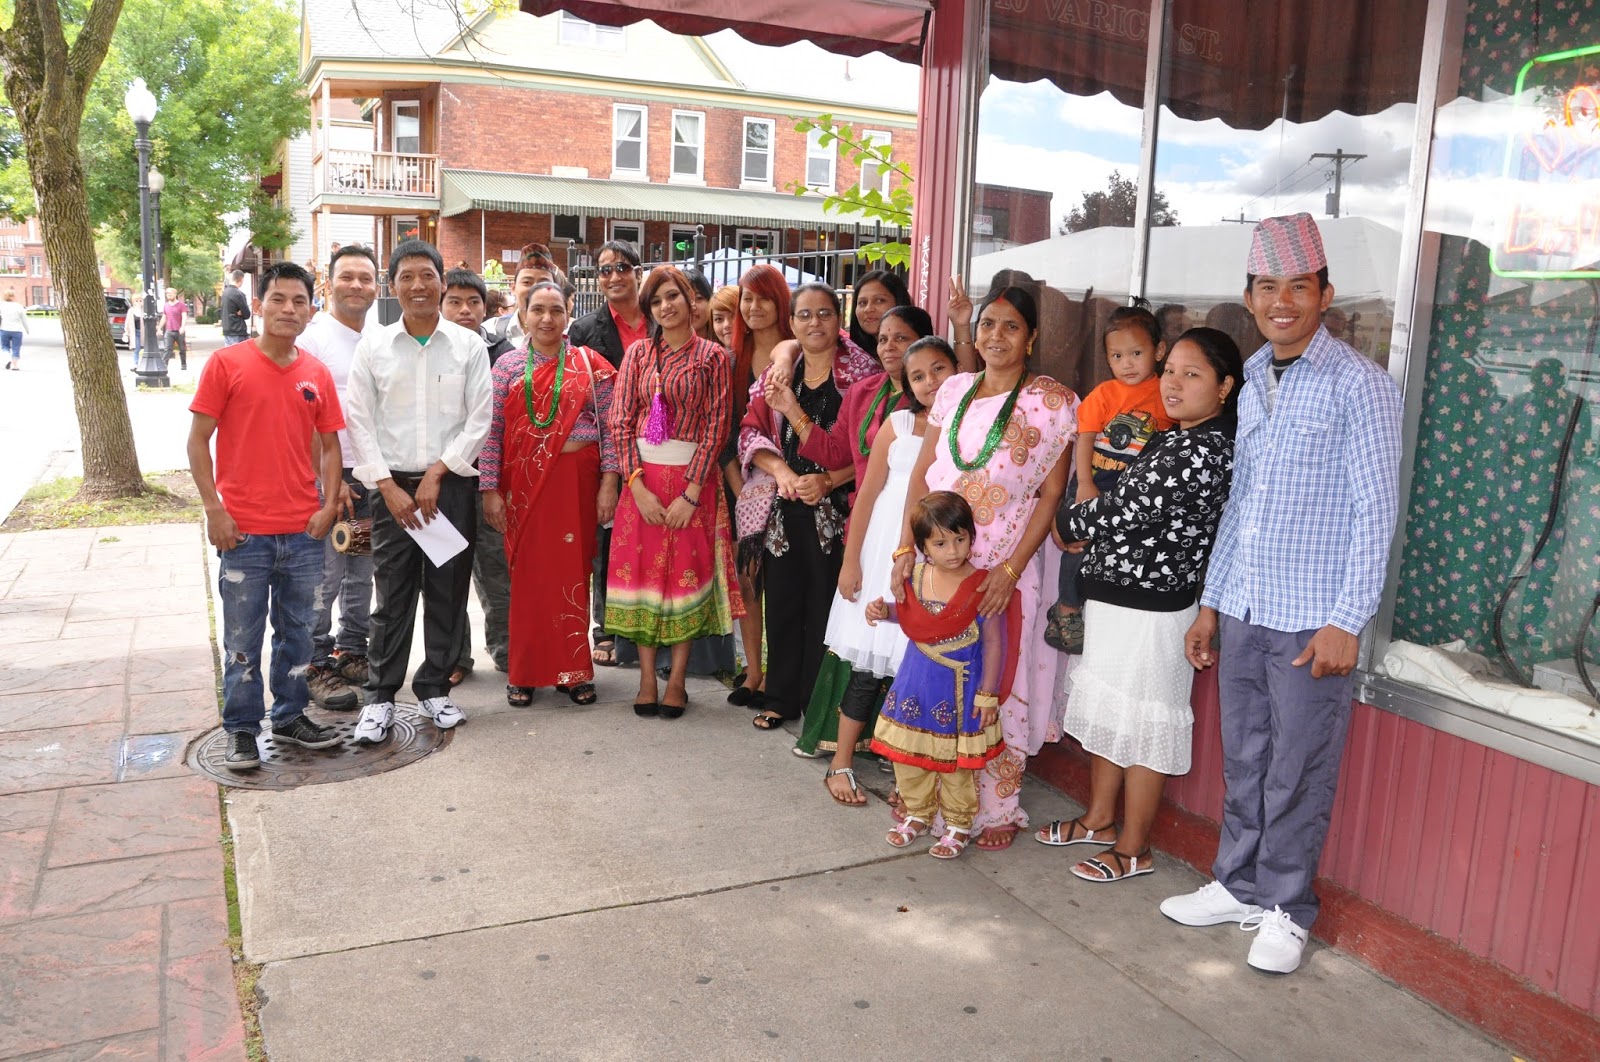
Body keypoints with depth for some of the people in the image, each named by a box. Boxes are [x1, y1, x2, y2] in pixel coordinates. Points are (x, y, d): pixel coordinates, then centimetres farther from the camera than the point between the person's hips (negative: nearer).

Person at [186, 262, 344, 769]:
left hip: (304, 531, 4)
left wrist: (329, 505, -1)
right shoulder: (227, 363, -4)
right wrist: (214, 508, -10)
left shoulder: (317, 374, 6)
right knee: (243, 637, 6)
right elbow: (197, 440, -4)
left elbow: (330, 445, 11)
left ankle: (291, 716, 30)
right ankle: (241, 730, 19)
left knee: (296, 630, 15)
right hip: (244, 531, -3)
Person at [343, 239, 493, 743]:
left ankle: (434, 688, 22)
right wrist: (389, 487, -6)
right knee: (392, 597, 3)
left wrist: (437, 474, -9)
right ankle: (380, 697, 14)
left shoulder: (469, 344, 2)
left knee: (447, 593, 7)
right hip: (392, 486, 0)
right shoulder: (372, 346, 3)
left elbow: (479, 419, -2)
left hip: (451, 485, 0)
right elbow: (361, 422, 2)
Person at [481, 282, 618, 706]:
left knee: (573, 573, 4)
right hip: (524, 483, 0)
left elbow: (609, 427, 1)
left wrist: (608, 483, -6)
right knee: (527, 575, 5)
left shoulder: (589, 364, 3)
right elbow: (492, 431, 3)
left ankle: (572, 670, 17)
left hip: (576, 480, 0)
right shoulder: (508, 366, 5)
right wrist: (490, 490, -2)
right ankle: (524, 671, 17)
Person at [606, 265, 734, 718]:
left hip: (691, 477, -2)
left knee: (687, 573, 2)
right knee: (642, 569, 4)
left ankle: (677, 680, 12)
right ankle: (647, 677, 14)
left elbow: (715, 427, -5)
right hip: (642, 477, 2)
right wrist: (637, 486, -8)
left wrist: (691, 492, -12)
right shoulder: (638, 353, 7)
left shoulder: (711, 357, 0)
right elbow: (621, 421, 2)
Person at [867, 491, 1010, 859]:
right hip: (916, 681, 5)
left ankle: (958, 823, 27)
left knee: (955, 761, 7)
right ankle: (917, 813, 35)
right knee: (908, 752, 15)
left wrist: (988, 694, -12)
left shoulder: (981, 586, -18)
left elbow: (994, 643, -13)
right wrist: (883, 610, -5)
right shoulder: (915, 576, -4)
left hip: (959, 689, -5)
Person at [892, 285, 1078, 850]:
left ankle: (998, 807, 19)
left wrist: (1011, 569, -14)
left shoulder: (1052, 401, -5)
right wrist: (906, 549, 1)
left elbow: (1052, 495, -7)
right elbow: (922, 473, 9)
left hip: (1003, 566, -4)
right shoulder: (955, 389, 7)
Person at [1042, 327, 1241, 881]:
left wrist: (1064, 525, -5)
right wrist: (1083, 523, 0)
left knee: (1142, 730, 3)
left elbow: (1125, 510, -20)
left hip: (1149, 610, -10)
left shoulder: (1202, 450, -21)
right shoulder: (1177, 438, 11)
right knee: (1103, 712, 20)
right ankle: (1100, 819, 37)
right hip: (1116, 597, 10)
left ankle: (1133, 848, 18)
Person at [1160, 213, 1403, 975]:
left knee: (1297, 774, 5)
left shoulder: (1358, 384, -8)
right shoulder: (1252, 382, 12)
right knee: (1244, 761, 15)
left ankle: (1285, 909, 22)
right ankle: (1237, 886, 31)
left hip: (1312, 620, -6)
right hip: (1243, 612, 6)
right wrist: (1210, 601, 15)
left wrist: (1347, 621, -15)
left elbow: (1376, 509, -11)